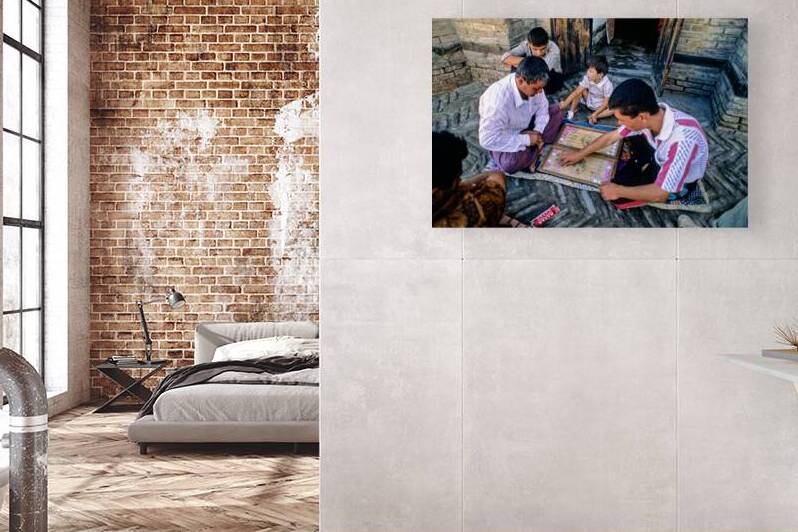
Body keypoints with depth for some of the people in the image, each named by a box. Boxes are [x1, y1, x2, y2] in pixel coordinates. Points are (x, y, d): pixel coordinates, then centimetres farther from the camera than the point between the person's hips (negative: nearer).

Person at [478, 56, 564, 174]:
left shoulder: (533, 84, -20)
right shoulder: (498, 99, -39)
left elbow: (542, 108, -1)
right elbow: (487, 140, -38)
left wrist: (538, 131, -20)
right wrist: (526, 140, -32)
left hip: (526, 125, 6)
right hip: (505, 138, -6)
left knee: (556, 111, -2)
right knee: (509, 163, -33)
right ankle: (535, 150, -2)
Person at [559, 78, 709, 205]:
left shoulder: (681, 139, -43)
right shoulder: (650, 115, -22)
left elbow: (660, 194, -37)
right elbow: (611, 136, -3)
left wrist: (618, 191, -27)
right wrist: (580, 154, 5)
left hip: (680, 181, -6)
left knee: (613, 194, -16)